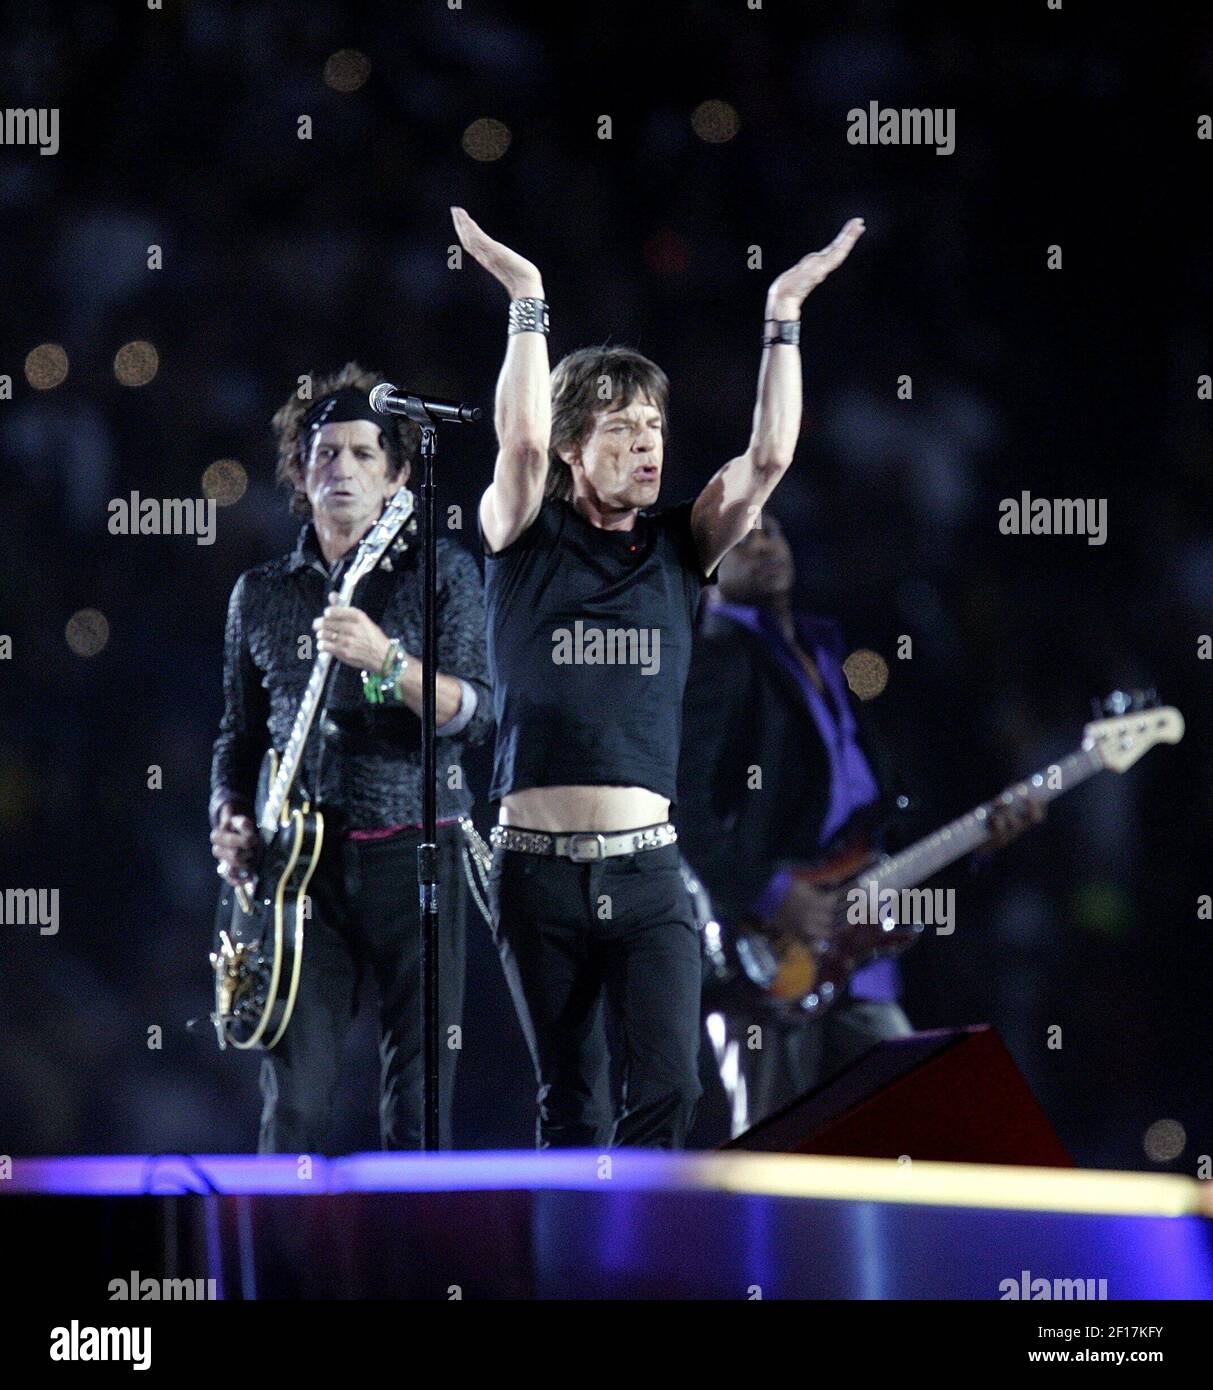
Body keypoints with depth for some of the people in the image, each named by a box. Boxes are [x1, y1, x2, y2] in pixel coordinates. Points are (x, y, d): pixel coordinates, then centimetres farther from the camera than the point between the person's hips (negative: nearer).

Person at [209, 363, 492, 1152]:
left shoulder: (442, 571, 5)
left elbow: (478, 714, -7)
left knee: (419, 1099, -3)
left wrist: (386, 660, -22)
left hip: (414, 852, -2)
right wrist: (230, 815, 2)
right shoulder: (260, 593, 14)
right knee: (296, 1096, -5)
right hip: (301, 859, 2)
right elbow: (240, 730, 21)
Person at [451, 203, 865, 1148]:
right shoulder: (527, 544, 3)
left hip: (647, 870, 2)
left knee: (666, 1093, -13)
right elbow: (522, 441, -16)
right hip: (539, 866, -1)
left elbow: (769, 456, -2)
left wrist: (785, 312, -3)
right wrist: (527, 300, -13)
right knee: (571, 1104, 7)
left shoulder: (679, 548, 9)